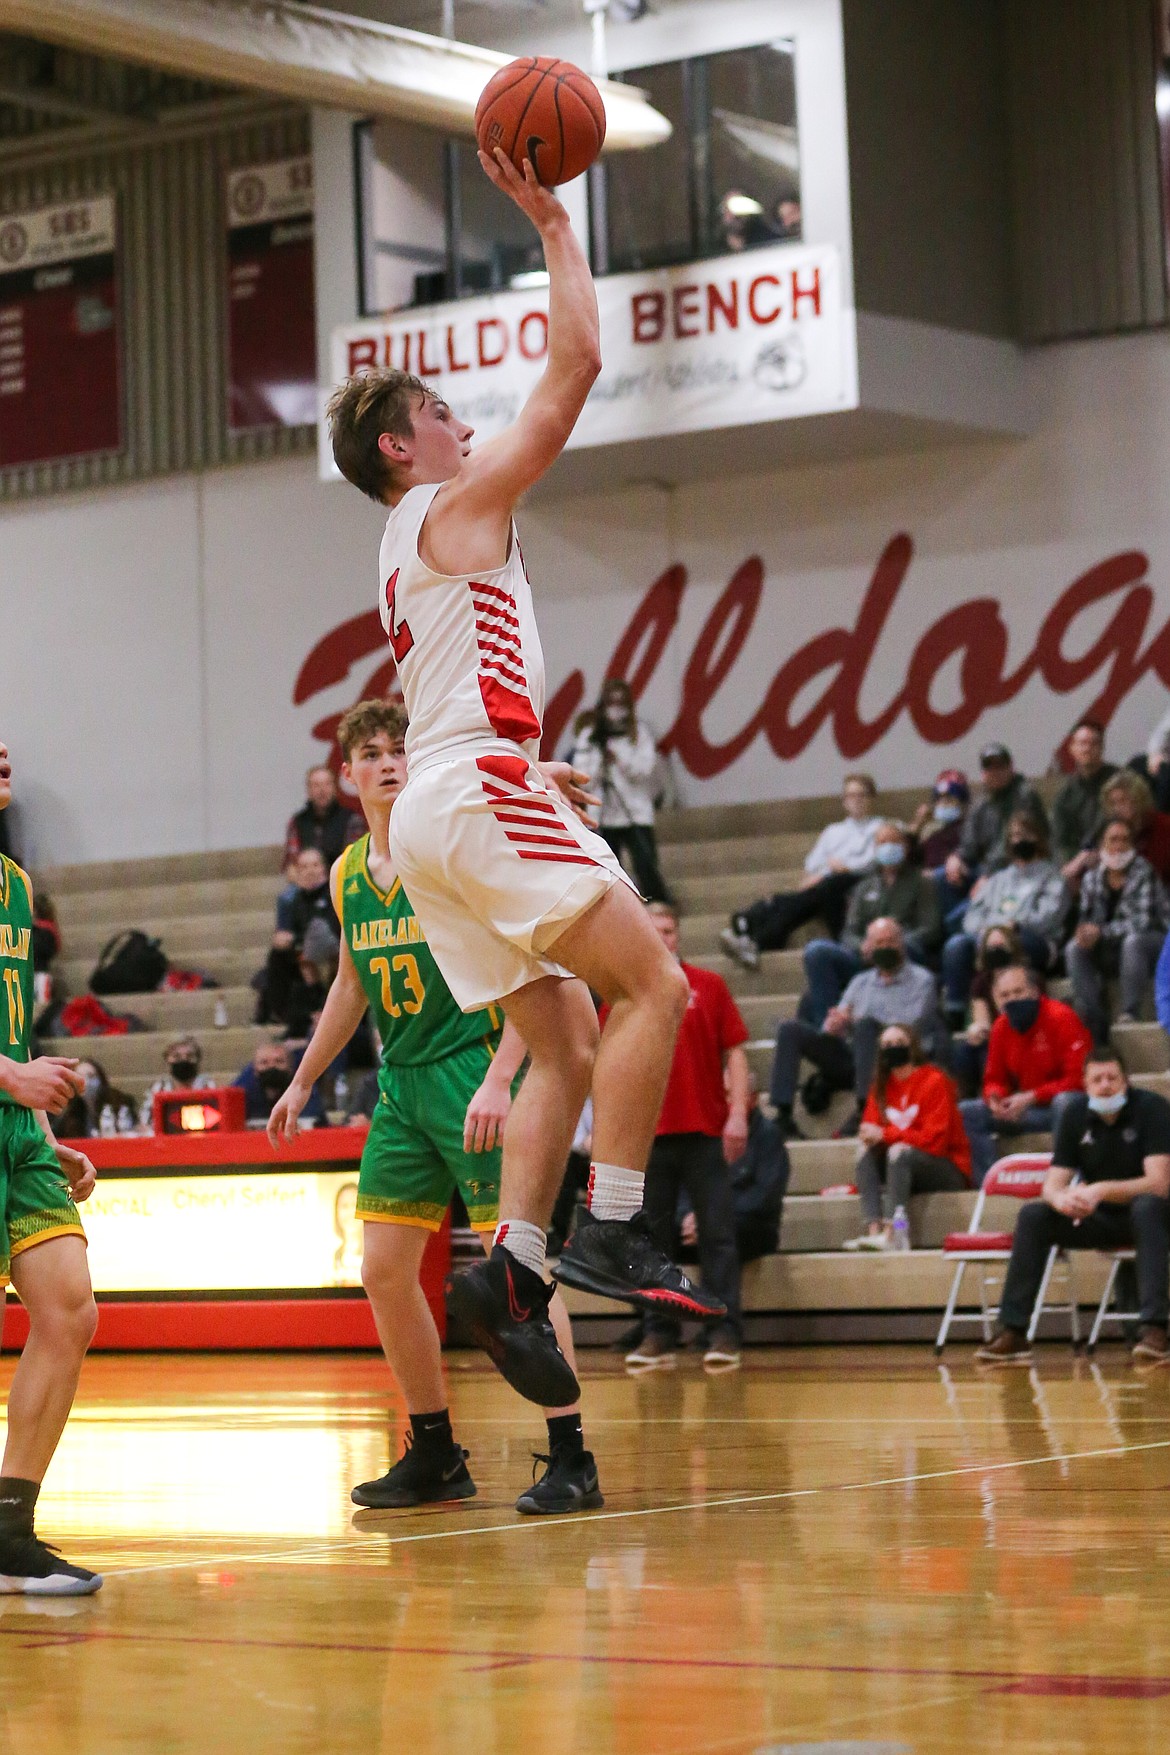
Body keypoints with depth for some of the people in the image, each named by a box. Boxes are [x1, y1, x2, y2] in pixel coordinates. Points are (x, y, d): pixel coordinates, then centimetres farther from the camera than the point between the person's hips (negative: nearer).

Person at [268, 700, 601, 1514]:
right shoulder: (347, 874, 9)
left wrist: (498, 1080, -24)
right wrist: (303, 1083, 27)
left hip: (475, 1072, -7)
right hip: (401, 1083, 7)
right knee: (385, 1270, 6)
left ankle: (571, 1457, -6)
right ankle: (436, 1456, 18)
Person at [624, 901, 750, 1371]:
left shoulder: (709, 985, 5)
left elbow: (734, 1053, 4)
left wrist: (738, 1112, -7)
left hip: (705, 1132, -1)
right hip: (646, 1135, 1)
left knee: (717, 1234, -3)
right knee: (652, 1239, 4)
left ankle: (725, 1332, -2)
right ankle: (658, 1334, 10)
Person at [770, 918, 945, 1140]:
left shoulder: (920, 980, 9)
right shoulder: (860, 982, 25)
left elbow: (911, 1027, -7)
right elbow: (832, 1027, 19)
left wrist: (853, 1022, -10)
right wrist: (834, 1025, -8)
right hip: (851, 1059, 5)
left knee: (866, 1024, -35)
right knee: (792, 1030, -12)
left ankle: (864, 1111, -39)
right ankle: (783, 1118, -23)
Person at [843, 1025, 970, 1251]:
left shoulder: (934, 1081, -11)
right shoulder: (882, 1085, 8)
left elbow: (934, 1140, -18)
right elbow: (870, 1128, 4)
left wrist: (885, 1134, -20)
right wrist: (870, 1135, -21)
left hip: (950, 1171, -6)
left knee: (899, 1154, -31)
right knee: (867, 1158, -17)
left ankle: (891, 1233, -45)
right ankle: (873, 1230, -35)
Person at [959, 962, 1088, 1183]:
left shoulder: (1061, 1018, -15)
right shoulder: (1001, 1028, 4)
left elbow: (1077, 1079, -19)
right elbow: (995, 1080, 13)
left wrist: (1031, 1097, -24)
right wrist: (994, 1097, -13)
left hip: (1065, 1106, -6)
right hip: (1025, 1109, 6)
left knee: (1065, 1102, -41)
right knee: (966, 1113, -9)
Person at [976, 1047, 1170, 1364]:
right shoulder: (1076, 1113, -2)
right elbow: (1053, 1184, -4)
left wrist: (1102, 1190, -39)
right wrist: (1061, 1198, -30)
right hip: (1100, 1218, 4)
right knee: (1033, 1215, -18)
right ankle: (1012, 1332, -20)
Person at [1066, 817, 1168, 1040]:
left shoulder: (1143, 873, -14)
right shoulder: (1092, 878, 3)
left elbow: (1143, 922, -22)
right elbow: (1088, 919, 6)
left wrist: (1101, 931, -24)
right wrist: (1086, 933, -19)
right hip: (1115, 953, 5)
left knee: (1133, 941, -37)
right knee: (1074, 948, -18)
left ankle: (1129, 1014, -36)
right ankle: (1094, 1024, -26)